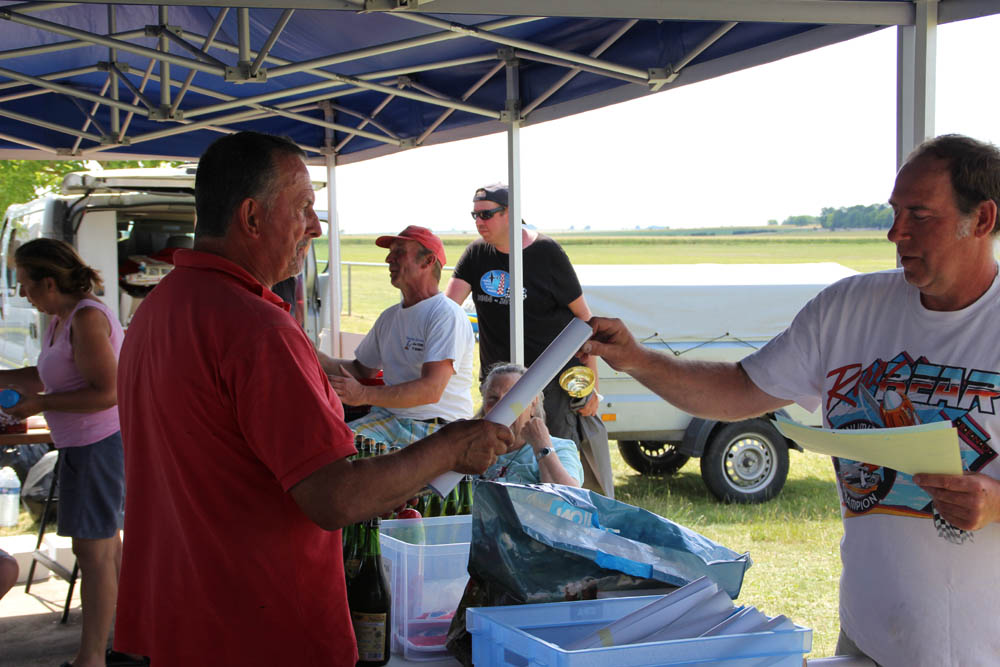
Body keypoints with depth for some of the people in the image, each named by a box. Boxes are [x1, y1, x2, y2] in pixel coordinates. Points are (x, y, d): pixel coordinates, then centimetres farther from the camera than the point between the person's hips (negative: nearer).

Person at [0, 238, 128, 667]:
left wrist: (40, 404, -21)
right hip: (85, 443, 10)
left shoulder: (87, 318, -19)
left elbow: (107, 393, -24)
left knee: (93, 549, -5)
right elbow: (47, 376, 26)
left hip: (98, 444, -10)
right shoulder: (60, 319, 11)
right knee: (106, 544, 17)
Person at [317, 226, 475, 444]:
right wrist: (317, 359, 9)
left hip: (437, 427, -7)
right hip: (388, 418, 7)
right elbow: (362, 370, 27)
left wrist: (364, 395, -25)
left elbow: (432, 389, -21)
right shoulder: (389, 317, 18)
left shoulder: (447, 315, -9)